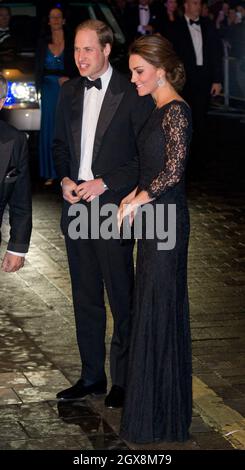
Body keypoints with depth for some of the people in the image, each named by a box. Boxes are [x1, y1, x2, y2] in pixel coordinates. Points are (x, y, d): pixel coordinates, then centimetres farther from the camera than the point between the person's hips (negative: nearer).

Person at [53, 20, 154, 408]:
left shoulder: (133, 95, -8)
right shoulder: (69, 93, 10)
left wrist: (105, 183, -15)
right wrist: (65, 179, 0)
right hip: (76, 207, 6)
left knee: (121, 299, 3)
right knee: (85, 298, 13)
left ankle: (122, 380, 14)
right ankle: (91, 376, 24)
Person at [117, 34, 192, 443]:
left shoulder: (176, 111, -14)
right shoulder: (160, 111, 14)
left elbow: (173, 171, -20)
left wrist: (136, 201, -13)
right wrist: (135, 197, 6)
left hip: (166, 218, -9)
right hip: (152, 216, 9)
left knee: (159, 306, -2)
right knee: (152, 304, 14)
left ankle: (160, 413, 8)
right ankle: (157, 400, 24)